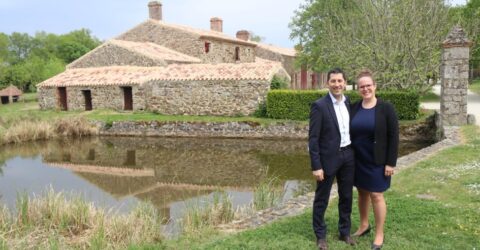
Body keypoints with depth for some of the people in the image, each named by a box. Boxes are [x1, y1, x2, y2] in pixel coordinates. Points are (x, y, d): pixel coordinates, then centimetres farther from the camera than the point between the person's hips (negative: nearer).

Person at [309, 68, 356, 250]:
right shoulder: (319, 105, -14)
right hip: (328, 158, -6)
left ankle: (345, 232, 34)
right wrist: (316, 166, -17)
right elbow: (313, 138, -15)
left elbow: (351, 129, 14)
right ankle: (320, 235, 25)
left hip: (348, 156, 6)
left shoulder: (348, 103, 5)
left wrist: (354, 153, 11)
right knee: (322, 199, 8)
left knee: (346, 196, 16)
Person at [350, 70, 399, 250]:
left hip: (377, 161, -4)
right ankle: (364, 225, 33)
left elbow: (393, 137, -10)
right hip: (358, 159, 4)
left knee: (376, 195, 2)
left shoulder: (386, 108, -10)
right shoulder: (354, 108, 1)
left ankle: (379, 234, 17)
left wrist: (391, 163, -13)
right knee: (362, 192, 15)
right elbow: (349, 133, 7)